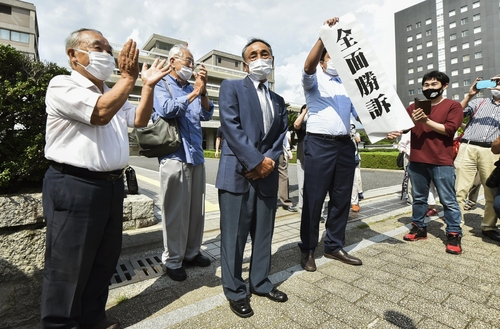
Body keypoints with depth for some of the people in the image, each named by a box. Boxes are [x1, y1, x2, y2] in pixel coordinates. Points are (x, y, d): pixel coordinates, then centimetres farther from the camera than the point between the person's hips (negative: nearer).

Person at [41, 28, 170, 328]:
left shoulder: (113, 92, 19)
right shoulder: (63, 86, -7)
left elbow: (140, 120, 17)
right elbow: (100, 113, -22)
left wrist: (148, 86, 8)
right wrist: (129, 78, -17)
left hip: (112, 184, 8)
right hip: (74, 187, -8)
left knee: (105, 259, 18)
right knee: (68, 266, 6)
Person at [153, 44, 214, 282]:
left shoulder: (193, 89, 18)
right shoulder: (161, 86, 4)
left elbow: (206, 115, 6)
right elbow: (166, 110, -15)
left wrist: (202, 92, -8)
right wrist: (192, 94, -12)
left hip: (196, 156, 6)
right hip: (174, 156, -6)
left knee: (196, 209, 10)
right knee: (175, 210, -1)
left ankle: (192, 253, 25)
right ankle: (172, 260, 14)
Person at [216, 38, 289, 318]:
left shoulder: (278, 100, 19)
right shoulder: (231, 87, 3)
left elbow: (281, 136, 11)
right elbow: (231, 128, -10)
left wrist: (269, 161, -8)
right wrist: (256, 161, -14)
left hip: (267, 176, 6)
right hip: (237, 174, -5)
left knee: (264, 234, 14)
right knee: (234, 237, 3)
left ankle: (261, 282, 32)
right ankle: (235, 291, 21)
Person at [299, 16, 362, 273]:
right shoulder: (314, 80, 8)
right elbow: (308, 65, -15)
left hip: (345, 144, 6)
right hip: (319, 143, -6)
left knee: (342, 198, 9)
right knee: (314, 199, -2)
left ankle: (334, 246, 24)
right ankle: (307, 249, 12)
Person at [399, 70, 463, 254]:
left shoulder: (453, 106, 4)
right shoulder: (414, 107, 15)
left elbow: (449, 129, -9)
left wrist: (427, 121, -14)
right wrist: (412, 121, -15)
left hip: (442, 162, -3)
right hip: (417, 160, 4)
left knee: (448, 201, 2)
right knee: (418, 198, 12)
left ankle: (454, 235, 12)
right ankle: (419, 228, 23)